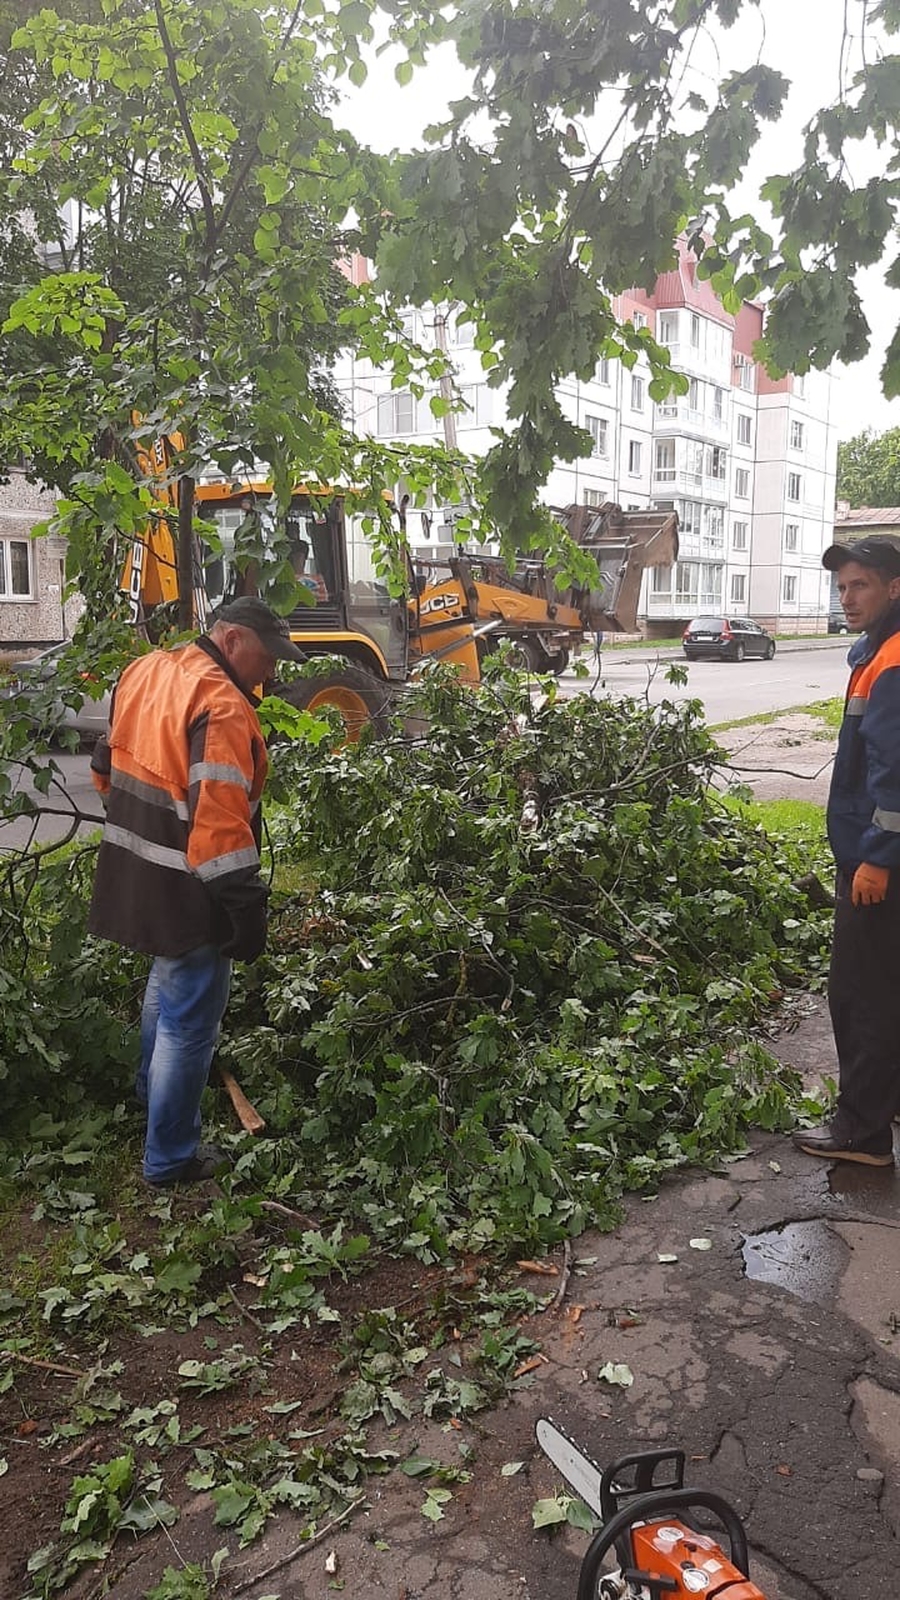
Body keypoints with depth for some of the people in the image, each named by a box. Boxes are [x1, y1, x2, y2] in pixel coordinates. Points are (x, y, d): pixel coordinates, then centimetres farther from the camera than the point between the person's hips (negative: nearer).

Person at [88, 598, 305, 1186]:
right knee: (190, 1021, 5)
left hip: (133, 869, 10)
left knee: (166, 982, 31)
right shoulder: (222, 707, -23)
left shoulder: (144, 672, 6)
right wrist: (245, 906, -23)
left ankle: (154, 1095, 53)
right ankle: (170, 1158, 19)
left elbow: (109, 766, 16)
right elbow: (219, 817, -28)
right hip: (186, 891, -9)